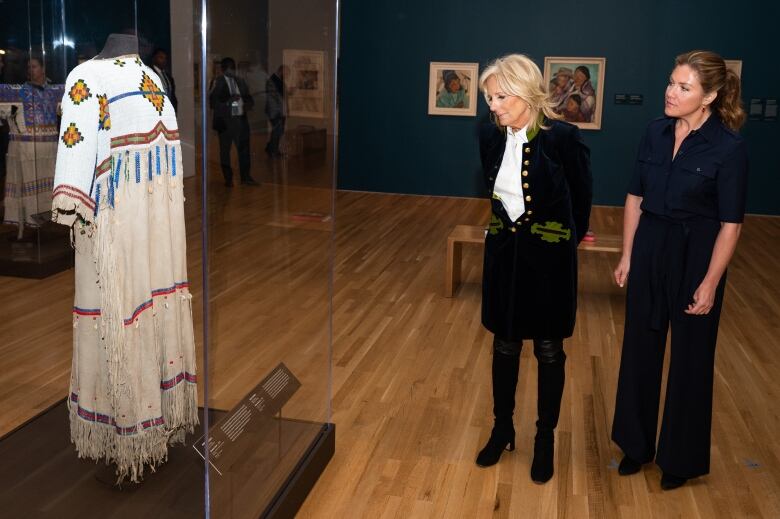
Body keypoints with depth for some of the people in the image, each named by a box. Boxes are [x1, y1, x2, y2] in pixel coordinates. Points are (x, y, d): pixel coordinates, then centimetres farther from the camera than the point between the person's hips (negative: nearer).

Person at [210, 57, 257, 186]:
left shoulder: (240, 81, 14)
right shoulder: (218, 82, -3)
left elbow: (248, 97, 18)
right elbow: (213, 101, -11)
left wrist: (248, 104, -4)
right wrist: (228, 100, -23)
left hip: (240, 118, 5)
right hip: (225, 120, -4)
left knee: (244, 148, 6)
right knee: (225, 150, 2)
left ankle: (245, 177, 14)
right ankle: (228, 178, 11)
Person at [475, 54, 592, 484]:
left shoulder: (562, 138, -16)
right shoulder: (490, 137, -2)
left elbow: (581, 199, -2)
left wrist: (564, 241, 7)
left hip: (548, 258, -4)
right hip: (503, 252, 4)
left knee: (549, 351, 9)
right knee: (504, 345, 14)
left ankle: (546, 437, 25)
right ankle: (502, 428, 31)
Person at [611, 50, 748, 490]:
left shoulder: (728, 147, -15)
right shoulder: (657, 132, 0)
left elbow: (730, 224, -13)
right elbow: (636, 197, 6)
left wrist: (710, 284, -14)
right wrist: (627, 255, 6)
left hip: (695, 255, -5)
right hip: (650, 248, 5)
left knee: (690, 357, 10)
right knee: (641, 348, 14)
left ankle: (683, 458, 29)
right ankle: (638, 443, 33)